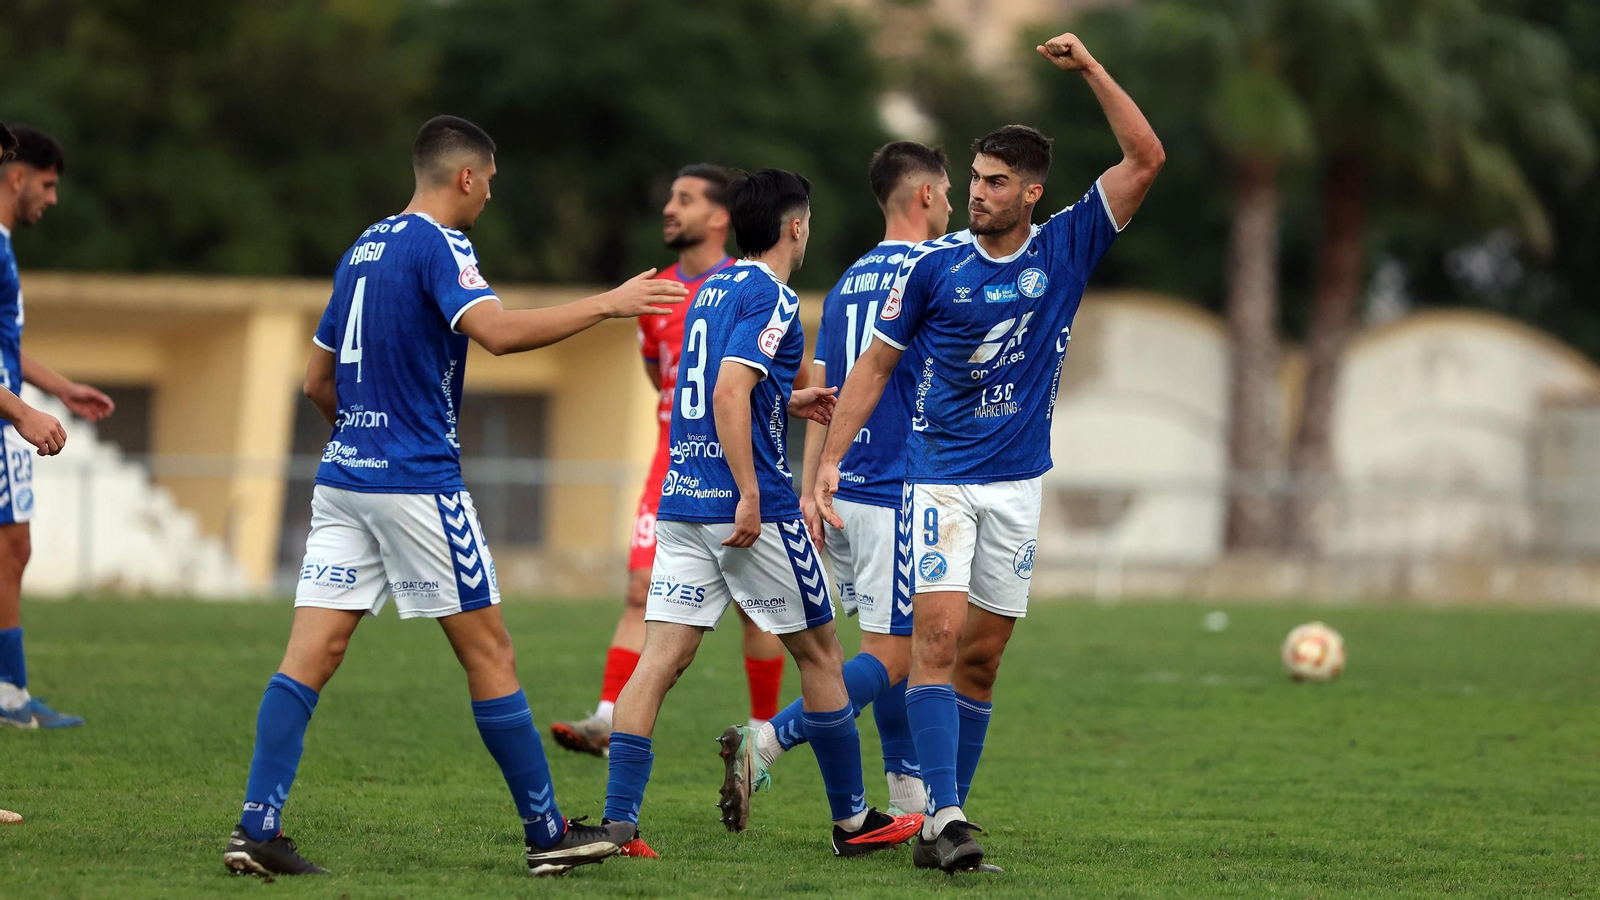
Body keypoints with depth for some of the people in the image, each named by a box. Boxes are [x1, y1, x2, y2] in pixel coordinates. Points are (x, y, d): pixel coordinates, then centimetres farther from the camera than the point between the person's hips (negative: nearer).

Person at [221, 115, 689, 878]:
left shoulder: (364, 250, 17)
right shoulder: (437, 246, -9)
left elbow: (318, 382, 23)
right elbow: (498, 331, -26)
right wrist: (607, 305, -20)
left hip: (344, 473, 8)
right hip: (417, 481, -8)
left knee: (311, 653, -1)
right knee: (488, 651, 2)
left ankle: (257, 827, -11)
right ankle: (546, 832, 9)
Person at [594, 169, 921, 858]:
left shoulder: (712, 288, 17)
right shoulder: (772, 297, -10)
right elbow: (729, 395, -21)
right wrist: (750, 496, -23)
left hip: (682, 499, 8)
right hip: (750, 505, -8)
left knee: (662, 658, -1)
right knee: (820, 653, 7)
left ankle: (617, 822, -11)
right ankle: (853, 821, 15)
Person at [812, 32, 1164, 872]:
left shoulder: (1065, 249, 0)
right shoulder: (933, 265, -4)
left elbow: (1146, 158, -5)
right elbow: (875, 364, 4)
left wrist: (1088, 68, -12)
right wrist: (831, 458, -4)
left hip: (1019, 485, 2)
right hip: (942, 478, -2)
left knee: (980, 658, 5)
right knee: (938, 634, -17)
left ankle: (945, 818, 12)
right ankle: (944, 816, -22)